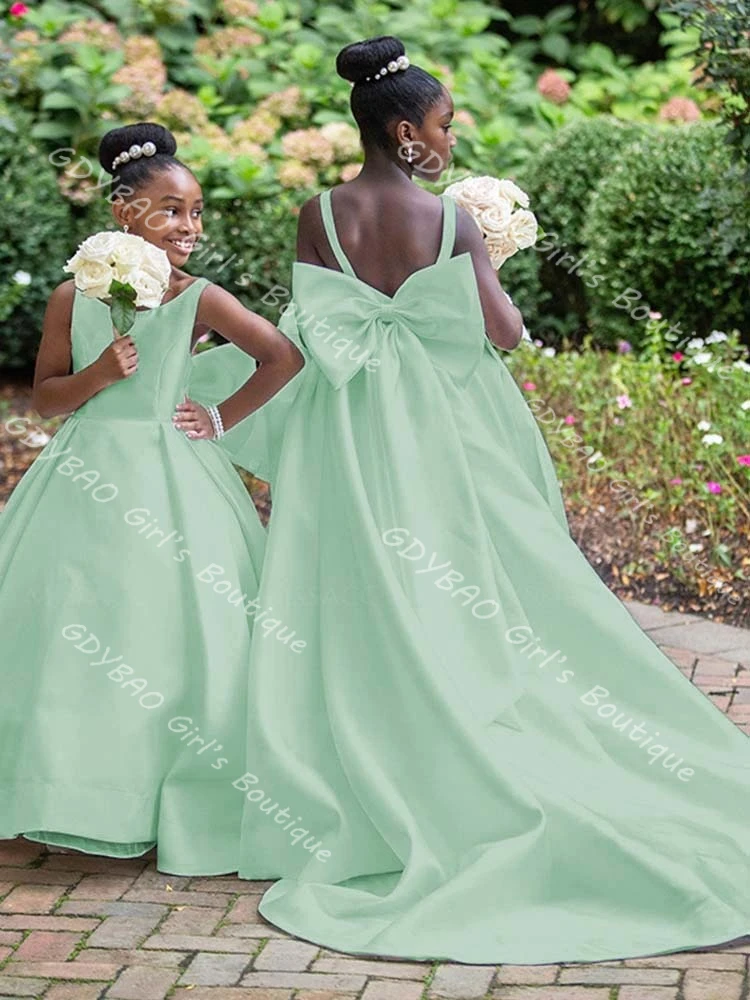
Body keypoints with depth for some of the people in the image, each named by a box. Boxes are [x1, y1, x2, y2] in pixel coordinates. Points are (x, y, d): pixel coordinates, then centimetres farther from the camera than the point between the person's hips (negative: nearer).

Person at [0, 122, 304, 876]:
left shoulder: (198, 299, -4)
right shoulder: (74, 297, 0)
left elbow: (283, 358, -1)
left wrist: (224, 418, -2)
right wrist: (99, 375, -14)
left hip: (170, 482, -1)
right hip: (89, 483, 1)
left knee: (172, 632, 1)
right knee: (74, 633, 3)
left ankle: (177, 802, 13)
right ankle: (83, 795, 16)